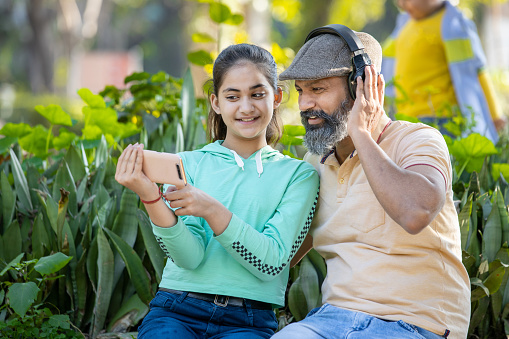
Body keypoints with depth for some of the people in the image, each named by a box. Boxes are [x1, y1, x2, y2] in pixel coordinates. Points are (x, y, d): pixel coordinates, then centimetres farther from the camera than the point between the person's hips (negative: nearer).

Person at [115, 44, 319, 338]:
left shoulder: (298, 175, 8)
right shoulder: (187, 164, 10)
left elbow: (272, 261, -4)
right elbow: (190, 257, -2)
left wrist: (212, 209, -17)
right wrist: (151, 198, -19)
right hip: (176, 312, 1)